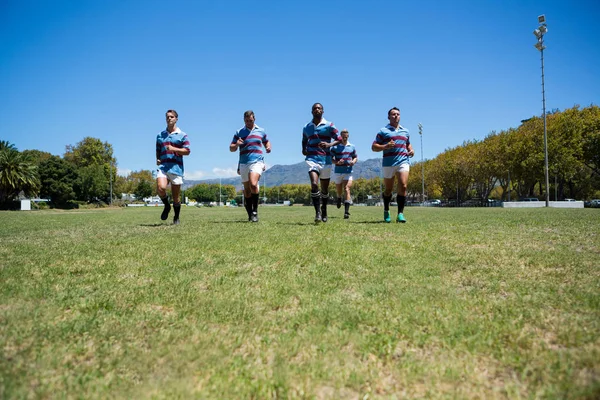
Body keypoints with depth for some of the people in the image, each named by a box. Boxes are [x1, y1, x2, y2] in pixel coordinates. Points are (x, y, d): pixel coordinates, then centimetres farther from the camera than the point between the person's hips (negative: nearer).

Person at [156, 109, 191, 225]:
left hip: (176, 168, -2)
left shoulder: (182, 135, 6)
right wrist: (157, 159, 5)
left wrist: (174, 149, -15)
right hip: (162, 167, 2)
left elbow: (187, 151, -2)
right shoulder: (160, 135, 18)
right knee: (161, 188, -23)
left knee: (175, 196, 3)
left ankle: (176, 217, 23)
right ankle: (167, 206, 6)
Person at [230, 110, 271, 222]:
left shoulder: (261, 131, 11)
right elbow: (231, 149, 10)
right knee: (247, 190, 6)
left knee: (253, 184, -24)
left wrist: (268, 147, 2)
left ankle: (255, 211, -12)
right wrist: (236, 145, -13)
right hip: (243, 163, 2)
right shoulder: (239, 132, 9)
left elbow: (266, 142, 26)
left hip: (257, 161, -2)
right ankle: (250, 215, 16)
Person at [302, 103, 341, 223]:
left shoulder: (329, 125, 2)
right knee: (314, 184, -21)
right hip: (312, 159, 0)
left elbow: (339, 139, -2)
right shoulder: (306, 127, 10)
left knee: (325, 188, 11)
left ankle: (324, 210, 33)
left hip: (325, 159, 0)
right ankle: (317, 213, -18)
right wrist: (304, 149, 5)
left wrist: (329, 144, -20)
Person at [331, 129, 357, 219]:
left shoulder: (352, 147, 7)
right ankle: (339, 198, 50)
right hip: (338, 171, 0)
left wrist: (353, 162, -5)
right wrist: (337, 162, -19)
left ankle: (346, 211, -19)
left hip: (348, 171, 0)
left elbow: (355, 157, 18)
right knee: (338, 190, 11)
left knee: (347, 189, -14)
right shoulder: (335, 147, -1)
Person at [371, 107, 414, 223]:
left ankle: (400, 214, -12)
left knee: (403, 187, -15)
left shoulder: (405, 131, 19)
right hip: (388, 163, -2)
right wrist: (385, 146, -15)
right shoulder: (383, 131, 6)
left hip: (403, 162, 2)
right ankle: (386, 211, 30)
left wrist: (411, 150, 12)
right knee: (388, 189, 7)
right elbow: (374, 147, 2)